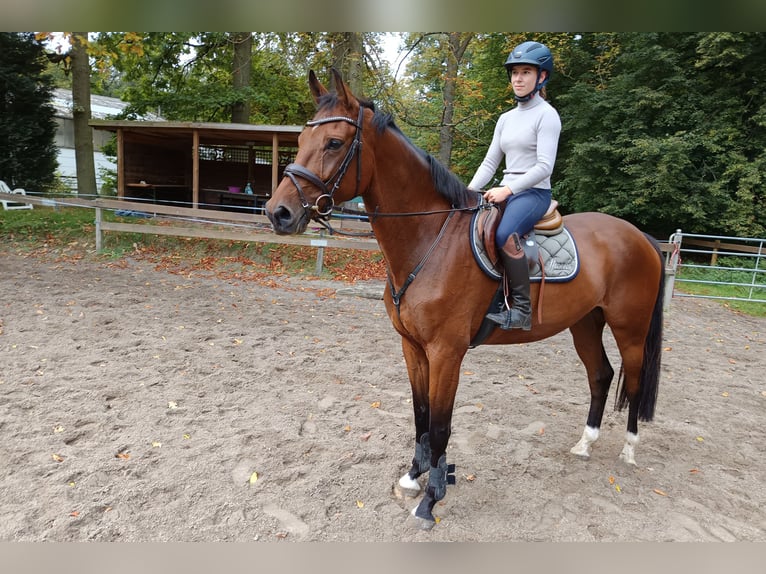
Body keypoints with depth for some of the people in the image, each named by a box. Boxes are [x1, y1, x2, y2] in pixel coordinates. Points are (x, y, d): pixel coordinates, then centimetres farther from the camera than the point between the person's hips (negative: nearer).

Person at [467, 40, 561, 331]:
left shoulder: (547, 114, -5)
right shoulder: (505, 118, 16)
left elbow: (544, 167, -15)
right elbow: (489, 162, 15)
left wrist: (508, 189, -23)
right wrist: (469, 192, 1)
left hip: (534, 193, -8)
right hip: (505, 193, 8)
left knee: (504, 235, -35)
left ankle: (522, 308, -25)